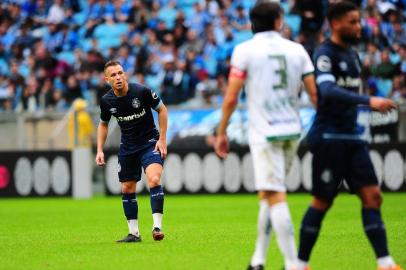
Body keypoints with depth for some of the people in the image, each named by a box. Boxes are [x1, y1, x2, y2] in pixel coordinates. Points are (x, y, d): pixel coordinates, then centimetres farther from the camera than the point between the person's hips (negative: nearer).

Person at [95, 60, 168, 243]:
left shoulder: (142, 91, -19)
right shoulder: (107, 101, -8)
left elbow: (162, 110, -5)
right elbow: (103, 124, 12)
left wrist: (162, 139, -8)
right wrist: (100, 150, 4)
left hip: (150, 142, -4)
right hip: (127, 147, 4)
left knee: (154, 180, -24)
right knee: (127, 189, 6)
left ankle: (157, 227, -22)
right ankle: (134, 233, 17)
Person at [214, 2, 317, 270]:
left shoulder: (244, 50, -4)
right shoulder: (296, 50, 6)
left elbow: (231, 99, -7)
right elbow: (315, 94, 4)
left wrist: (222, 132, 4)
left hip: (264, 133, -5)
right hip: (292, 130, 5)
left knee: (275, 197, -7)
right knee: (268, 194, 17)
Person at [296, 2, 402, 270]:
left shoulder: (352, 55, 15)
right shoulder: (325, 54, -11)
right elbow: (328, 91, -27)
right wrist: (369, 101, -36)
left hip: (351, 137, 8)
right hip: (328, 137, -8)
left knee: (372, 196, -2)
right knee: (322, 202, -2)